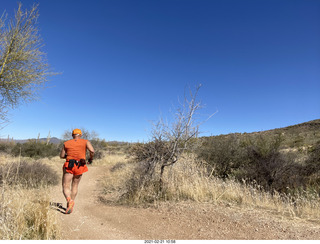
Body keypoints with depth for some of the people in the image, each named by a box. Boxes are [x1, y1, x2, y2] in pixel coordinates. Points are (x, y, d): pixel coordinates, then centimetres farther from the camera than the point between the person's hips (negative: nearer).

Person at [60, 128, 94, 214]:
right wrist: (91, 159, 4)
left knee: (66, 187, 3)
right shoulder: (85, 142, 2)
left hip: (69, 166, -1)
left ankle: (69, 200, -26)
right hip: (79, 167, 1)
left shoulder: (66, 143, 6)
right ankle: (71, 206, 24)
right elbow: (92, 151, -14)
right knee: (75, 186, 19)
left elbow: (62, 156, 10)